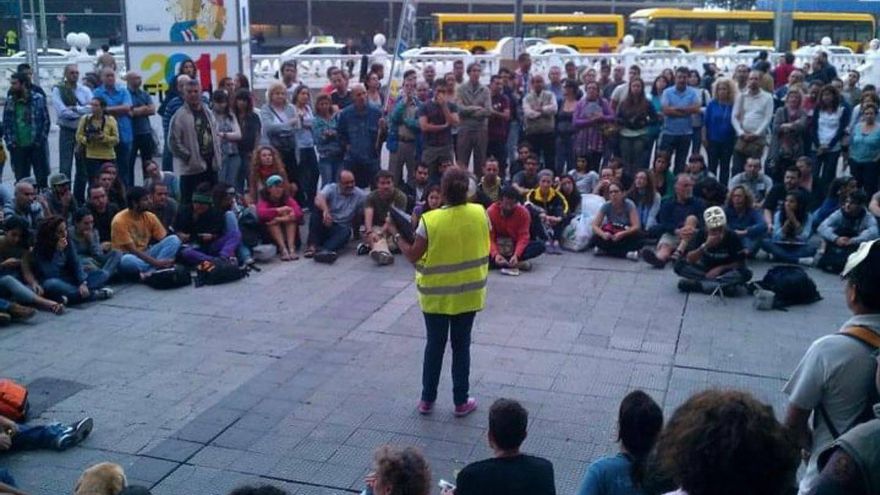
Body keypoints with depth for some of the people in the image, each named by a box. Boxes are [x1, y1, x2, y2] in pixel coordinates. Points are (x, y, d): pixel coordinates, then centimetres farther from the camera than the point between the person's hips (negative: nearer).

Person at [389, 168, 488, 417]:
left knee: (434, 345, 14)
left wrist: (396, 234, 3)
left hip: (436, 294, -1)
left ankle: (427, 399, 25)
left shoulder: (430, 220, -19)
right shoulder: (480, 213, -11)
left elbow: (413, 256, -10)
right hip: (468, 293, 2)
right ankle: (461, 401, 22)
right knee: (461, 346, 14)